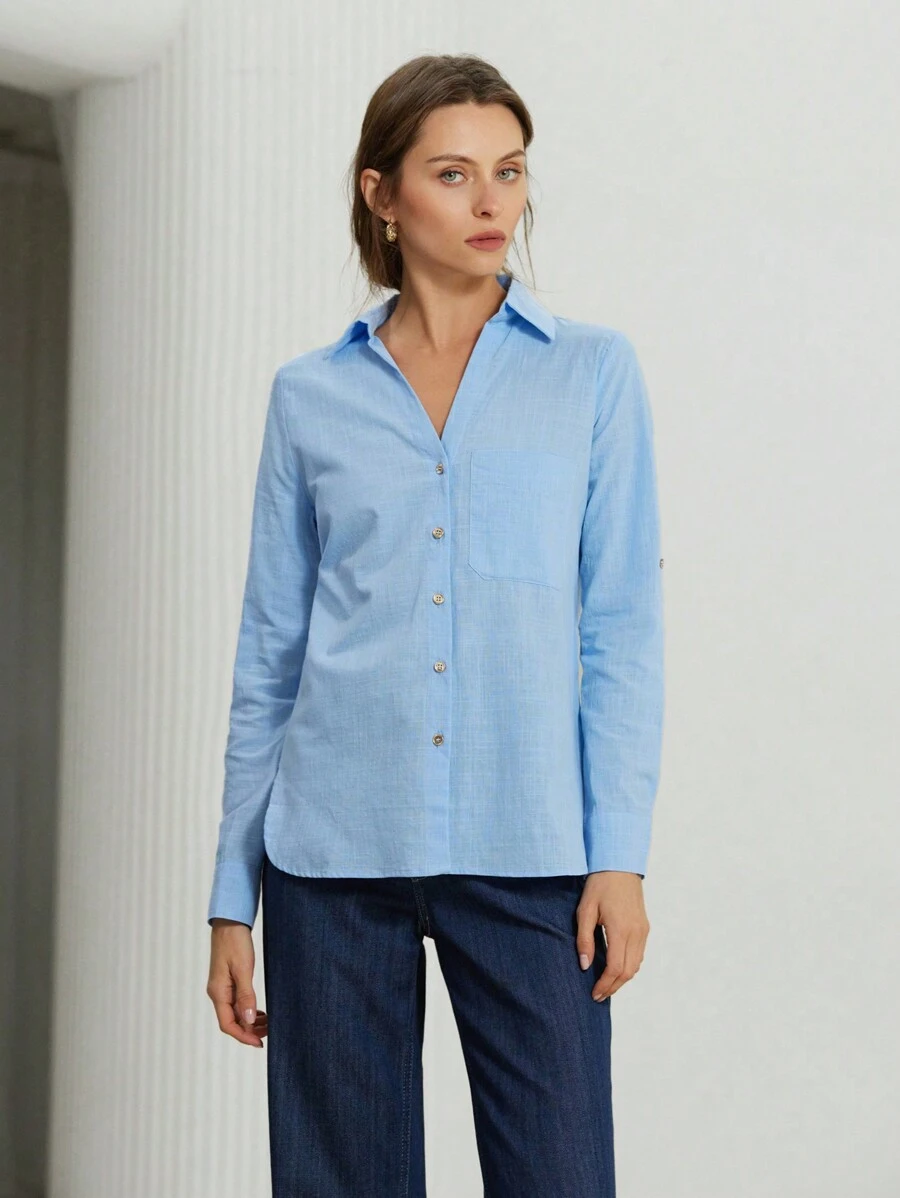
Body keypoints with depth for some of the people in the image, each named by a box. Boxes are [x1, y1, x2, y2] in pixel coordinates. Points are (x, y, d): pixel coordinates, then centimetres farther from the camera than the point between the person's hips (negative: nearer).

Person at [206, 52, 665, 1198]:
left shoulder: (593, 370, 6)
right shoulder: (311, 394, 8)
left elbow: (623, 628, 2)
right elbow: (269, 654, 10)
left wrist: (620, 855, -7)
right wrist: (230, 898, 7)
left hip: (525, 848, -1)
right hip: (335, 851, 1)